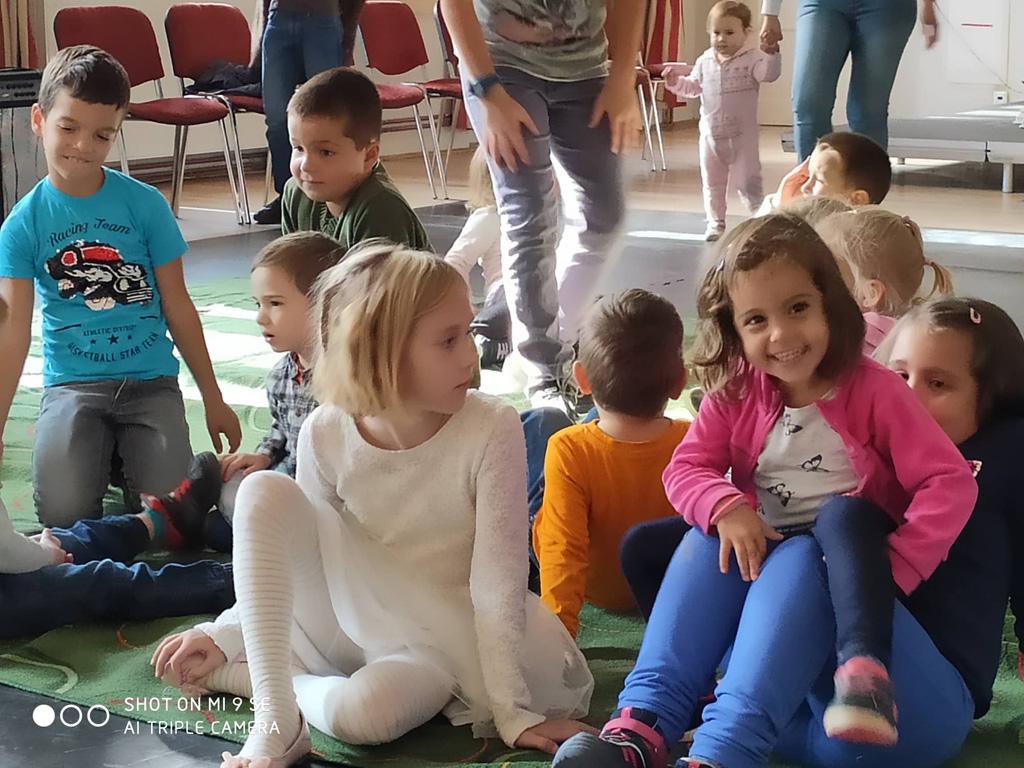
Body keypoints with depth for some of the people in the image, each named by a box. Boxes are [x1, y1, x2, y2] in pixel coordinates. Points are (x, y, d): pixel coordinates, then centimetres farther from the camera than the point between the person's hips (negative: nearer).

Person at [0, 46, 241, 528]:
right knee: (64, 512, -20)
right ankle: (99, 453, 13)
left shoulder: (145, 204, -4)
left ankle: (123, 454, 15)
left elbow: (178, 308, 3)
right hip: (72, 384, 0)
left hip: (151, 380, 0)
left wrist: (213, 399, 6)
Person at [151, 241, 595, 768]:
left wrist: (512, 712, -20)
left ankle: (233, 675, -7)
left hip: (434, 643, -3)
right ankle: (275, 717, -24)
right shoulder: (326, 434, -12)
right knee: (264, 491, -21)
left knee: (364, 713, -37)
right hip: (349, 621, 3)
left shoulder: (491, 432, -20)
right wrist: (221, 635, -7)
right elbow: (297, 557, 2)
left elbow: (497, 583, -20)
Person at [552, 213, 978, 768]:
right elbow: (685, 470, -5)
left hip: (842, 560, -3)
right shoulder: (736, 392, -1)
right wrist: (727, 509, -27)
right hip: (759, 552, 4)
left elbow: (950, 482, -15)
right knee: (708, 539, -27)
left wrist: (893, 570, -25)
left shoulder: (873, 391, -12)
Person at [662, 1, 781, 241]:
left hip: (742, 134, -5)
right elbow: (692, 87, 15)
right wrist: (675, 81, -2)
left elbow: (770, 73, -25)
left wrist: (772, 52, -41)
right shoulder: (704, 61, 6)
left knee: (747, 181, -1)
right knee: (712, 182, 11)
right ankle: (715, 223, 22)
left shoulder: (752, 58, -9)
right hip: (711, 134, 5)